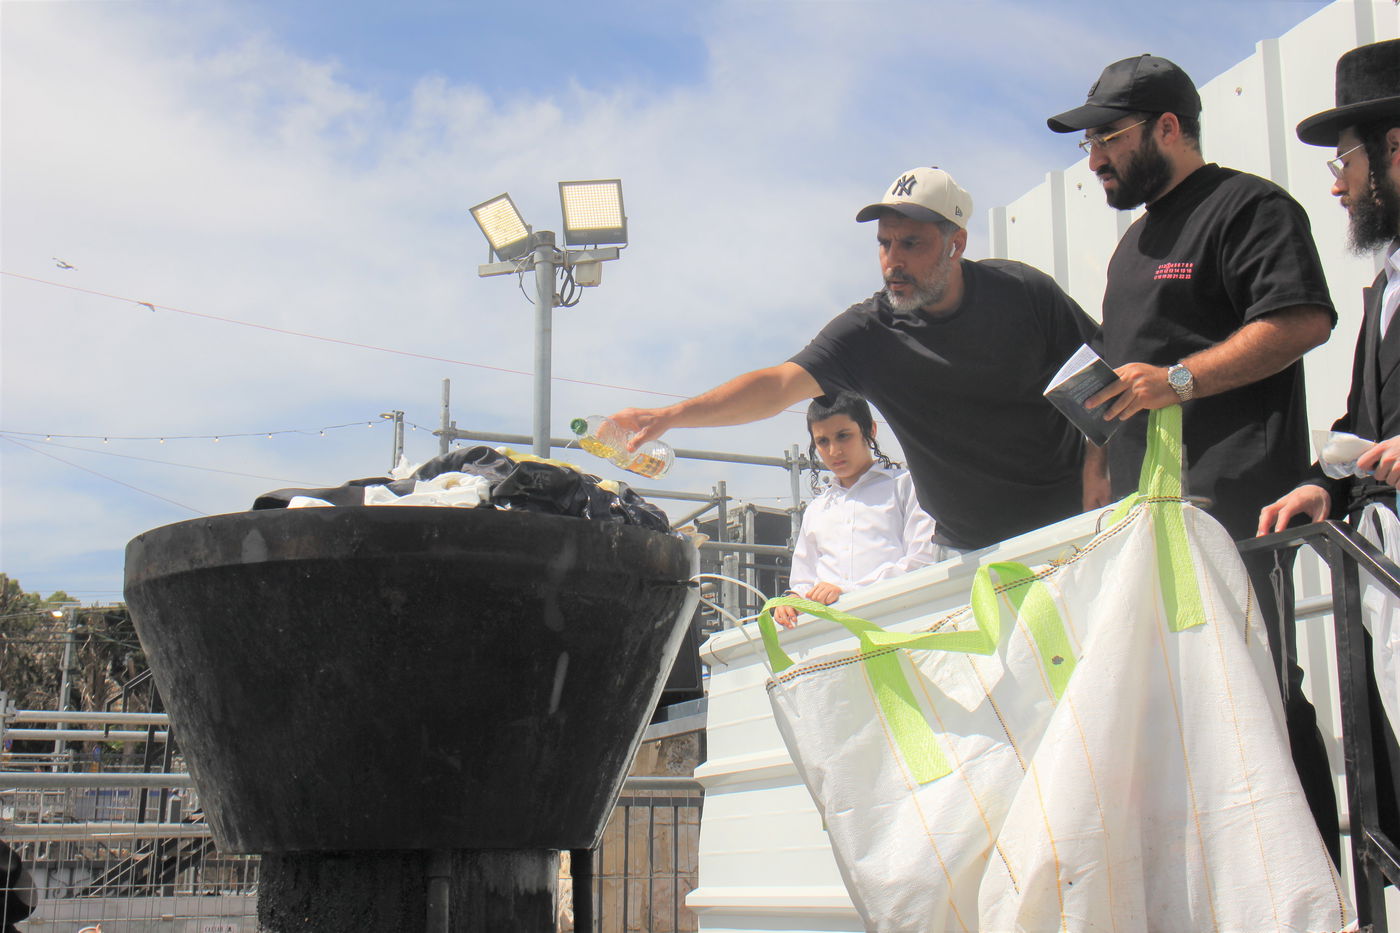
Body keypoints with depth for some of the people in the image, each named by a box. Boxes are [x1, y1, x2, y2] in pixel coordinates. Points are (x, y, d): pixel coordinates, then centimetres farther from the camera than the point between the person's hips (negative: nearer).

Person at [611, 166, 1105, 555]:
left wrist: (1098, 462, -9)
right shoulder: (868, 330, -10)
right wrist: (671, 415, -32)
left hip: (1068, 522, 0)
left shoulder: (1022, 291, -6)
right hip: (967, 553, 0)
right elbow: (781, 383, -20)